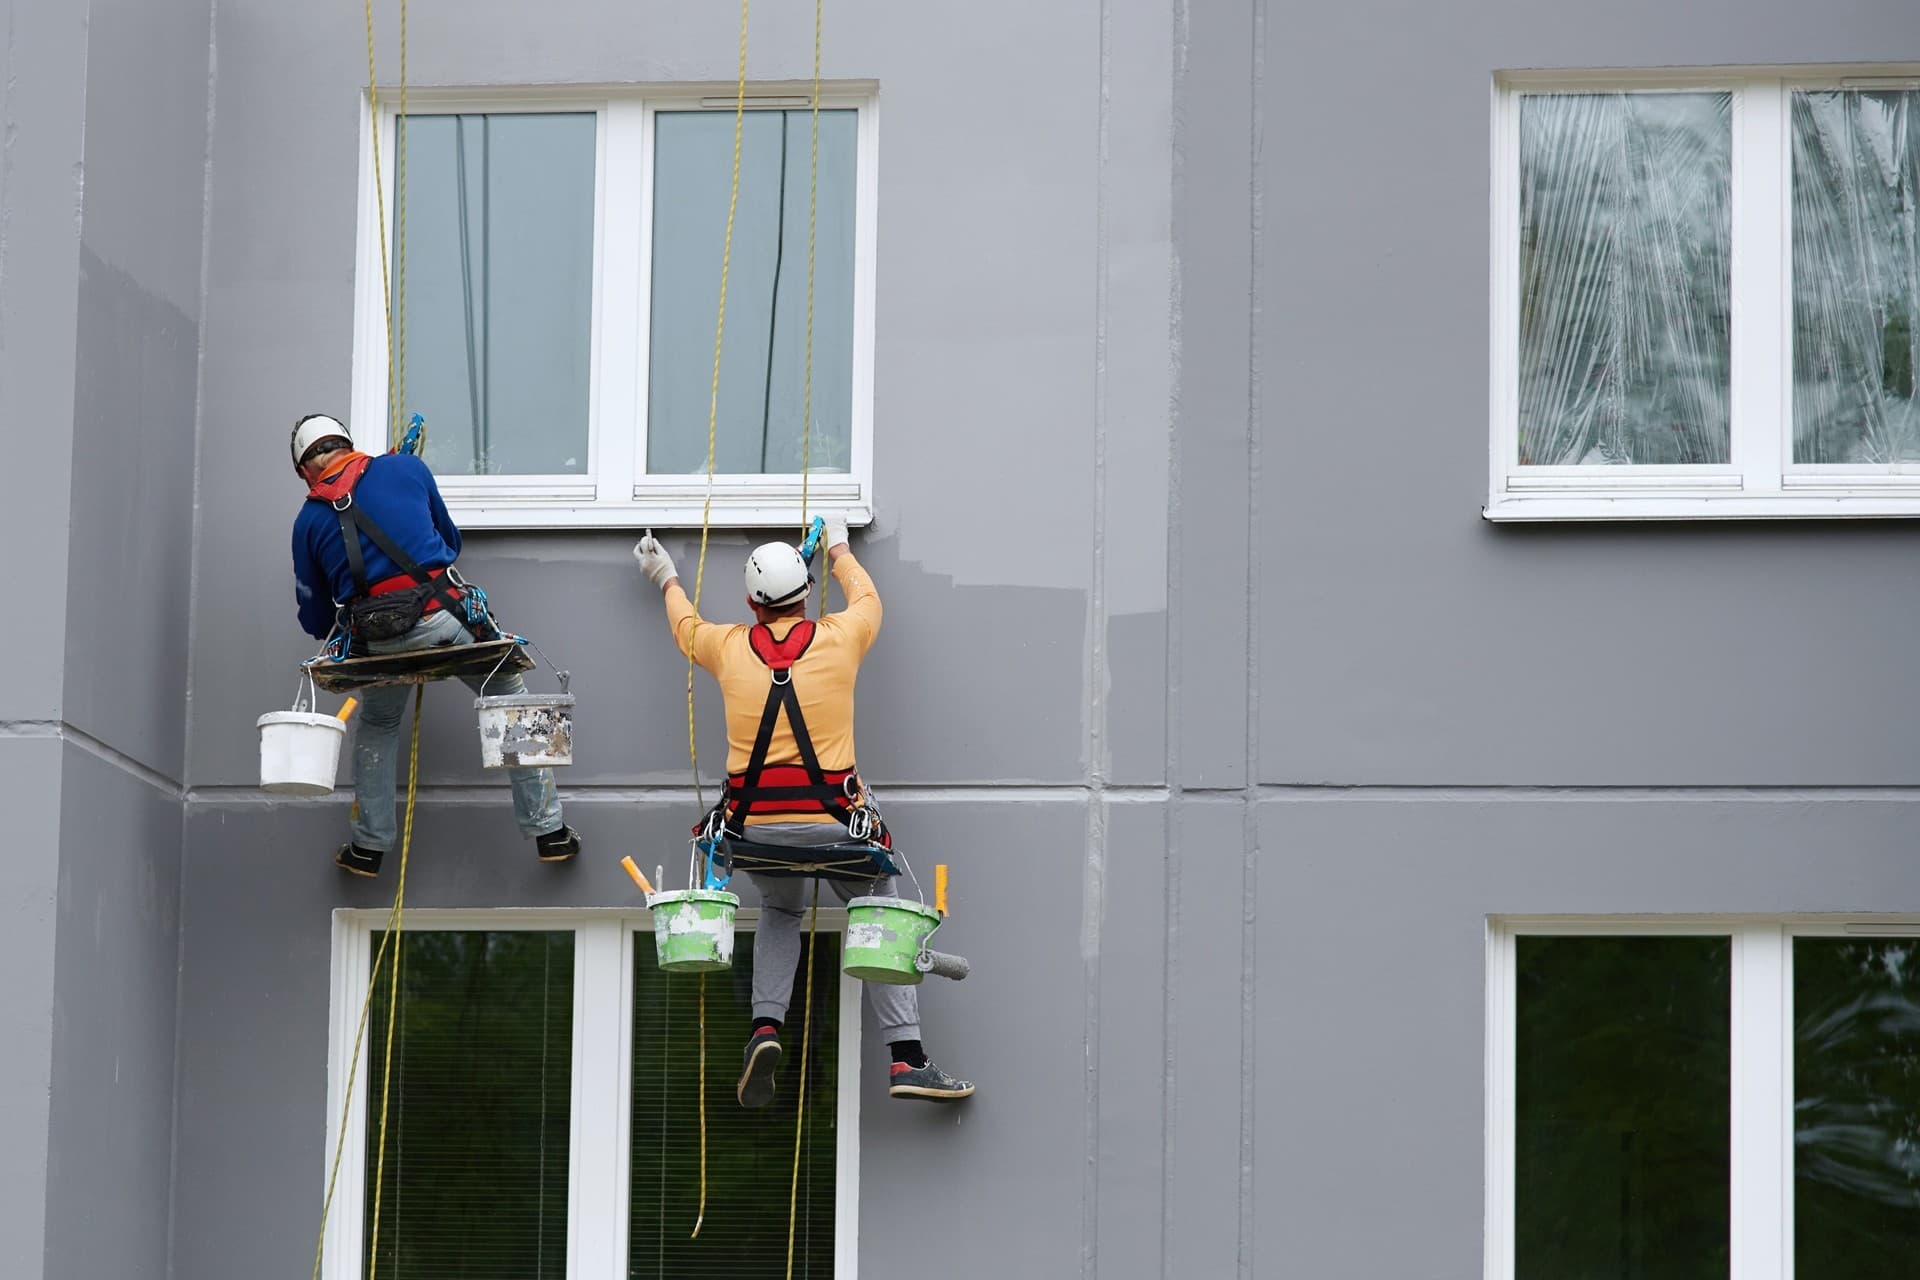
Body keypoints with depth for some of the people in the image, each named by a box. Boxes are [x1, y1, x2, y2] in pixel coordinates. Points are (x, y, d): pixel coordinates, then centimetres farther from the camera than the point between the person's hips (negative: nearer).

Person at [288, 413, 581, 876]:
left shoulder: (310, 520, 12)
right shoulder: (406, 468, 13)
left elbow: (315, 620, 17)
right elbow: (451, 540, 26)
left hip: (376, 643, 1)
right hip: (442, 618, -1)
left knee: (376, 726, 28)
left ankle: (369, 847, 25)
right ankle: (548, 832, 13)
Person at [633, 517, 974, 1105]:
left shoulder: (730, 647, 5)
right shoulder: (840, 638, 1)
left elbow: (687, 628, 30)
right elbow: (866, 597, 26)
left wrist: (668, 581, 50)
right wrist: (838, 547, 44)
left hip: (755, 828, 2)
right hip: (831, 823, -2)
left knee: (779, 912, 27)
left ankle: (765, 1027, 4)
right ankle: (907, 1058, 0)